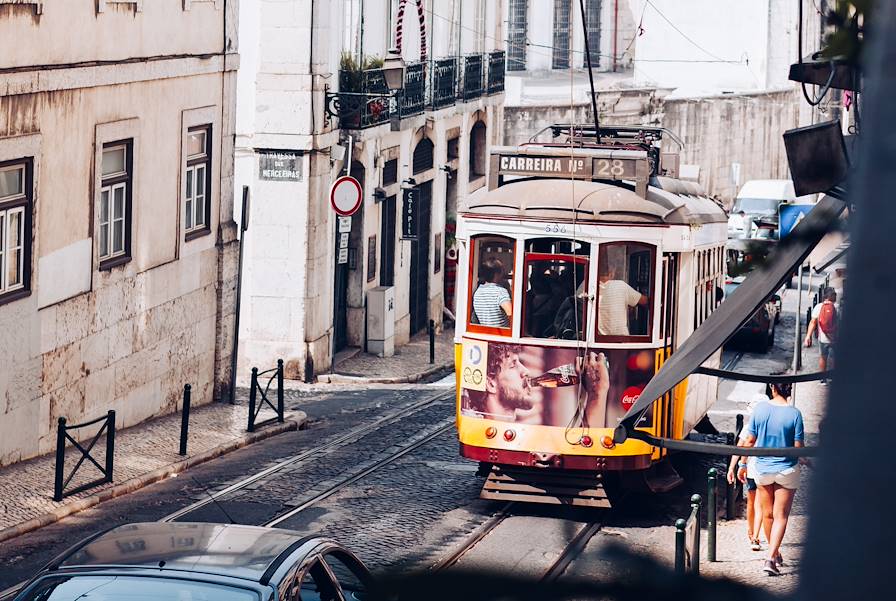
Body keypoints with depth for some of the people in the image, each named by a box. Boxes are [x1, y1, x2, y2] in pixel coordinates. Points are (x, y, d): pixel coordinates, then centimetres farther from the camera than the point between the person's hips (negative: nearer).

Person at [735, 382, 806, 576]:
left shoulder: (760, 409, -7)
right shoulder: (794, 414, -14)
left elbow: (749, 440, -2)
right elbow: (798, 447, -12)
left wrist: (743, 464, 9)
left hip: (763, 469, 3)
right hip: (787, 470, -3)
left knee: (767, 514, 17)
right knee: (781, 516, 2)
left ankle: (775, 554, 31)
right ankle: (771, 558, -10)